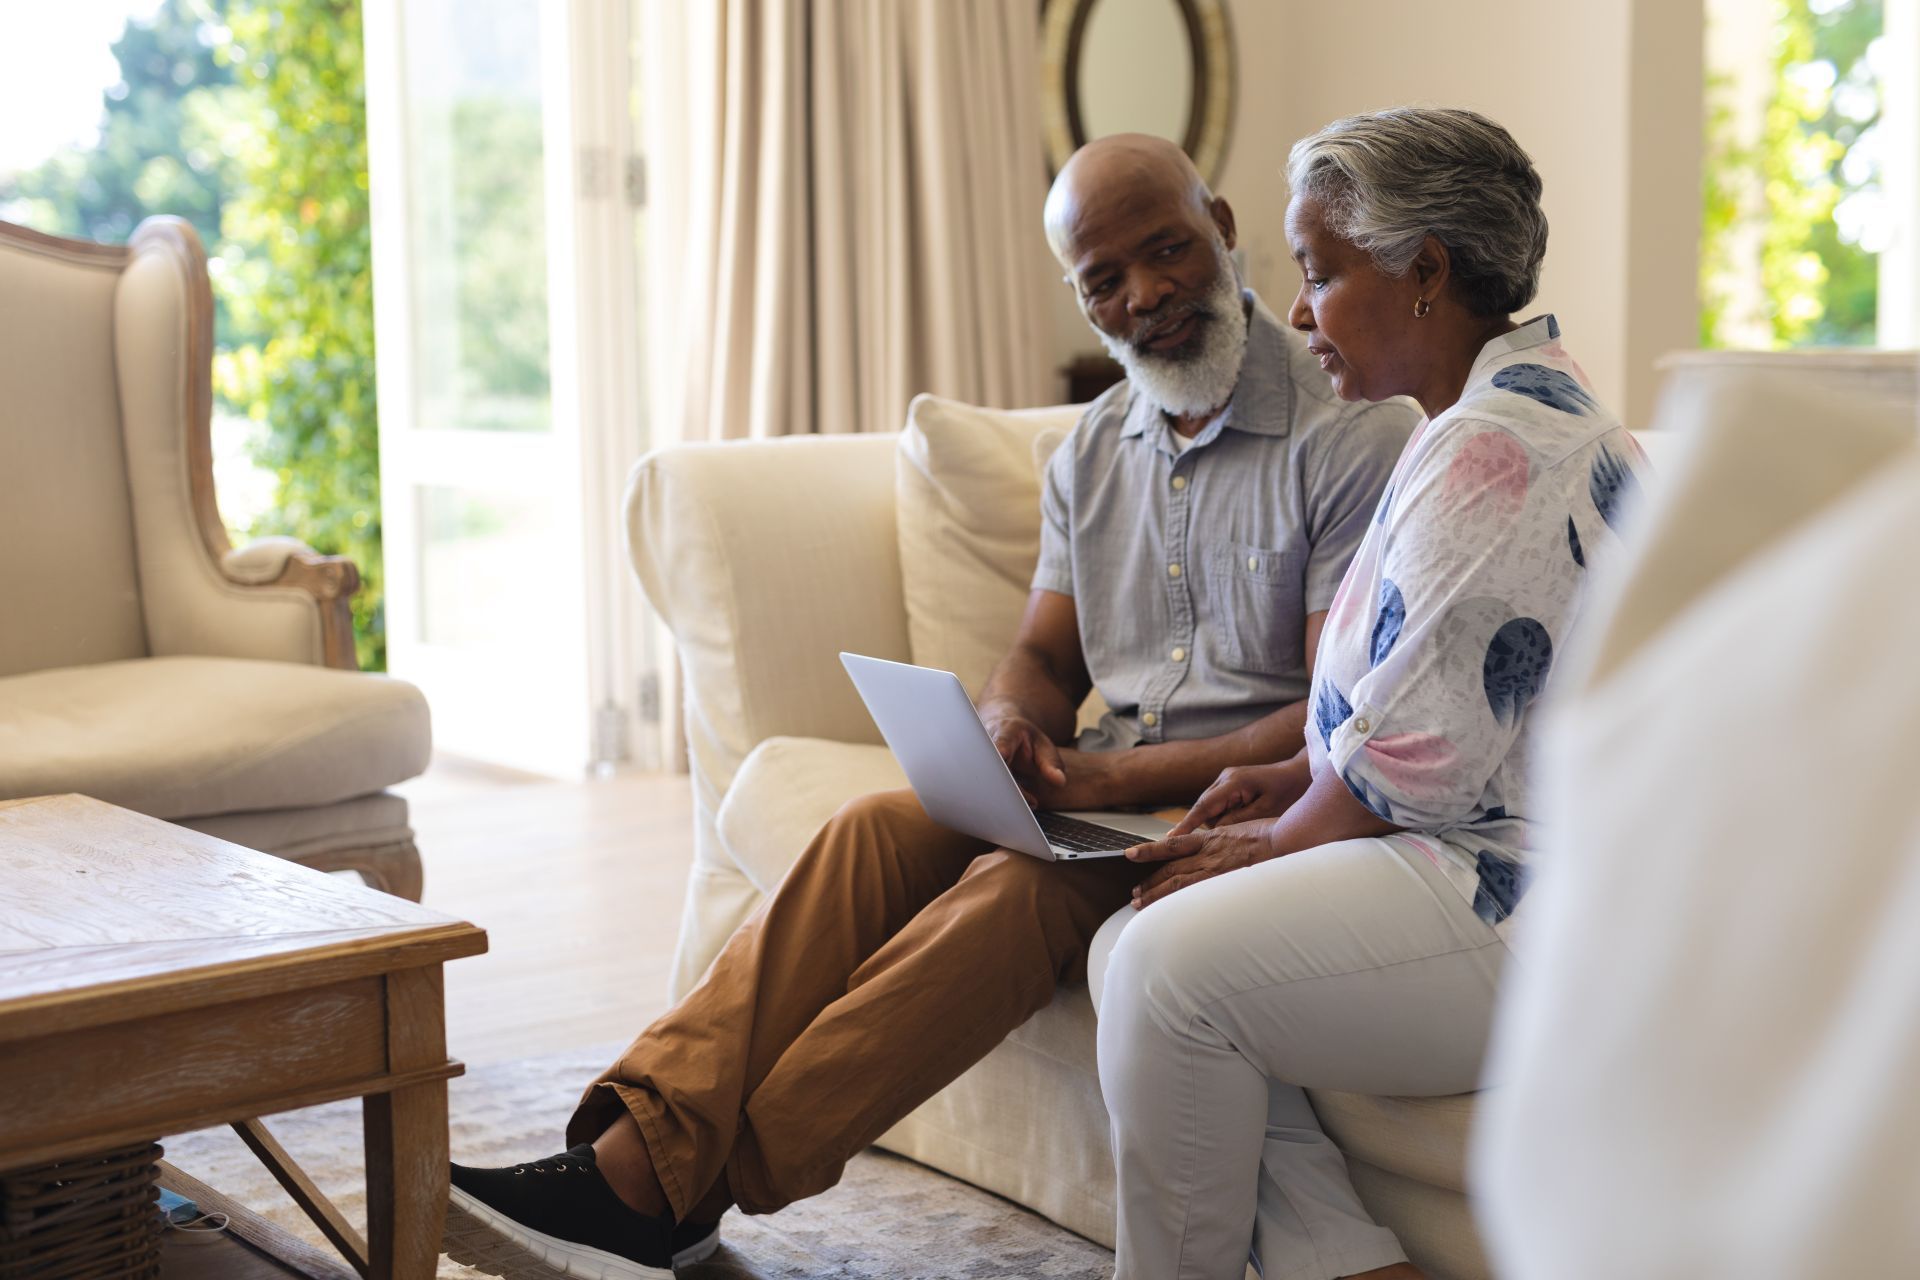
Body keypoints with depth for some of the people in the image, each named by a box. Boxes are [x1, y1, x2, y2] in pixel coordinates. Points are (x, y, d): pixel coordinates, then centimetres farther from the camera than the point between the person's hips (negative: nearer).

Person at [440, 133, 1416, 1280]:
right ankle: (644, 1150, -32)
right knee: (876, 832, -20)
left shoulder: (1352, 434, -8)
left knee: (1019, 884, -32)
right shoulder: (1095, 449, 15)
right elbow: (1044, 656, 16)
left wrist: (1117, 777, -21)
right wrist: (1014, 728, -10)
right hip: (1109, 793, 7)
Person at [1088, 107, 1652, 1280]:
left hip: (1528, 914, -11)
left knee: (1171, 964, -20)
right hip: (1511, 870, 11)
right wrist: (1294, 776, 13)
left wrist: (1279, 842, -2)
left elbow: (1415, 759, -20)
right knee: (1130, 948, 1)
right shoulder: (1530, 405, 18)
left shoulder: (1495, 452, -18)